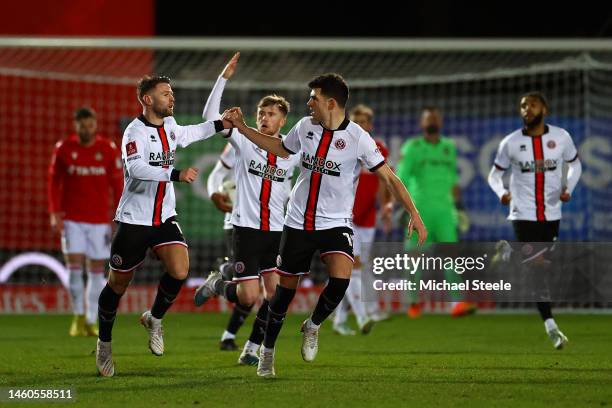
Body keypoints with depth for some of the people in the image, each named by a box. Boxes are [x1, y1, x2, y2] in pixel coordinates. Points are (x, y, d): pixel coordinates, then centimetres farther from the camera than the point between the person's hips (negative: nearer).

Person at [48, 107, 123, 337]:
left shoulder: (109, 150, 0)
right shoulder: (63, 149, 0)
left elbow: (117, 184, 3)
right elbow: (54, 182, 6)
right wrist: (55, 213, -3)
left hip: (99, 221, 1)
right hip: (72, 219, -1)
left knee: (97, 272, 3)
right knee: (74, 267, -9)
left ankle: (92, 322, 11)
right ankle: (79, 318, 2)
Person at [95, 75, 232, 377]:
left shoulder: (168, 125, 8)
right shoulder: (135, 131, -16)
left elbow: (187, 134, 33)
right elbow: (136, 168, -34)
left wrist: (221, 125, 28)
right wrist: (176, 174, -40)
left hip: (165, 218, 6)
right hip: (133, 220, -6)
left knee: (179, 271, -17)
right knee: (118, 285, 4)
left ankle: (154, 319, 10)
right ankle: (104, 344, 25)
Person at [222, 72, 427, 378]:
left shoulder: (357, 137, -12)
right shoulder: (305, 126, 1)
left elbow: (388, 177, -10)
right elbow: (280, 148, 22)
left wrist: (413, 214, -18)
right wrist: (242, 127, 19)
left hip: (335, 223, -3)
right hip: (298, 222, 3)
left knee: (340, 278, -26)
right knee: (286, 288, 7)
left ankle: (313, 326, 3)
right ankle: (267, 352, 25)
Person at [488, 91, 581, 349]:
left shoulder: (561, 137, -1)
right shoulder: (510, 143, -3)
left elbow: (575, 164, 15)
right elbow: (495, 174, 7)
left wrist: (569, 188, -4)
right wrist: (501, 193, -14)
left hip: (551, 214, 2)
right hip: (523, 214, -2)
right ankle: (551, 327, -8)